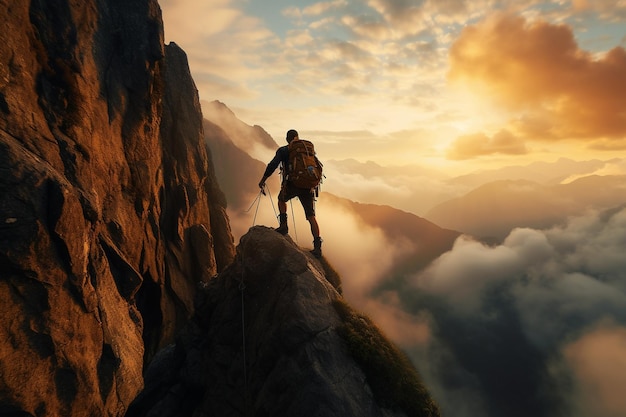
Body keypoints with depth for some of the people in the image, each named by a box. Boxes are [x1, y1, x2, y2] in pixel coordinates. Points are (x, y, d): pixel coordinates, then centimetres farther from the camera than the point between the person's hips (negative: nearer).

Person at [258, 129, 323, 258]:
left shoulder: (283, 150, 7)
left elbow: (273, 165, -2)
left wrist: (263, 180, 7)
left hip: (291, 184, -2)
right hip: (308, 186, 2)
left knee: (281, 199, 32)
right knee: (311, 216, 3)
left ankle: (283, 225, 19)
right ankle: (317, 247, -5)